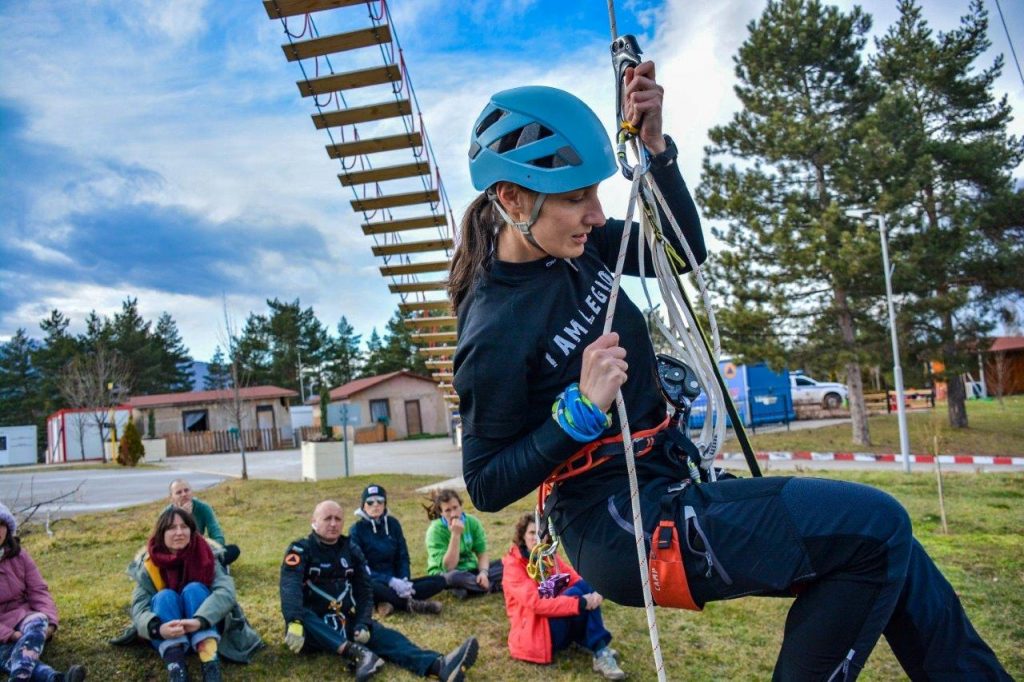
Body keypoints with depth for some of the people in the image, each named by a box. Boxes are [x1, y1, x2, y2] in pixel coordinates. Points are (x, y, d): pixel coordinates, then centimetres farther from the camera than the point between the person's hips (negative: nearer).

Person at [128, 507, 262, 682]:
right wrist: (157, 629, -43)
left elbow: (226, 591, -28)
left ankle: (210, 662, -41)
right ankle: (175, 666, -41)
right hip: (166, 635, 1)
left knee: (193, 589, -27)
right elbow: (138, 608, -21)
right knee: (165, 596, -25)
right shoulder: (147, 565, -11)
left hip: (205, 629, -1)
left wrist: (200, 621, -45)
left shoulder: (206, 554, -14)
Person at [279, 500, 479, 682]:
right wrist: (294, 623, -42)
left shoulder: (351, 549, 9)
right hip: (313, 627, -3)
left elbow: (364, 590, 8)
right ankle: (357, 654, -52)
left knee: (386, 636, -21)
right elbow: (290, 588, -24)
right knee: (302, 618, -35)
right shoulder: (300, 550, -6)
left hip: (347, 622, 3)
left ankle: (440, 666, -44)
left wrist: (363, 624, -11)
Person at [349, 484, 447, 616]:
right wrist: (390, 581, -24)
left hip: (396, 582, 5)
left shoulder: (392, 523, 7)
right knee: (369, 587, -42)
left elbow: (403, 556, 6)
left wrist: (404, 580, -15)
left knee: (440, 580, -14)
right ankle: (412, 604, -26)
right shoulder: (357, 530, -5)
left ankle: (391, 602, -26)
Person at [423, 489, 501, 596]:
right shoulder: (435, 530, -19)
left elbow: (482, 554, -4)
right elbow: (449, 567, -25)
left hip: (471, 569, 4)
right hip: (444, 574, -4)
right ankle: (493, 586, -21)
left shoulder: (472, 522, -7)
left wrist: (483, 572, -25)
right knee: (453, 576, -39)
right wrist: (455, 534, -31)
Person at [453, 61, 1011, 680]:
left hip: (669, 487, 8)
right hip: (622, 530, -8)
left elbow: (686, 250, 11)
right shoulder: (495, 332, -20)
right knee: (874, 525, -14)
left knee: (881, 543, 6)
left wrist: (655, 144, -3)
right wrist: (582, 408, -26)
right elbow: (486, 485, -12)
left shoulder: (576, 247, 1)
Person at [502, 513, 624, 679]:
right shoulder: (513, 565, -15)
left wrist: (596, 592, -25)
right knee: (576, 593, -26)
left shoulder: (550, 556, 7)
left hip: (561, 622, 7)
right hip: (535, 634, -7)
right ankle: (600, 653, -18)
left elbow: (577, 580, -1)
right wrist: (580, 603, -32)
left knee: (587, 588, -17)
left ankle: (601, 652, -20)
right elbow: (536, 603, -26)